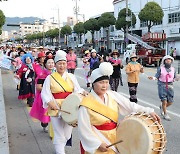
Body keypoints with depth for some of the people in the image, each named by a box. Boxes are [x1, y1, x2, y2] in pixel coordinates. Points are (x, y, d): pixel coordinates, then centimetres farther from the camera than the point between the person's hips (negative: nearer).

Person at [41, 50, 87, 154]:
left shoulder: (71, 77, 6)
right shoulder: (50, 78, -2)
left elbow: (77, 90, 4)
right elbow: (45, 93, -5)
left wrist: (82, 92, -18)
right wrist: (50, 102, -22)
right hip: (56, 109, -3)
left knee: (67, 135, 14)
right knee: (59, 135, -3)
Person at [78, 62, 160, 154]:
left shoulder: (113, 95, -4)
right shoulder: (86, 104, -18)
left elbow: (129, 105, -10)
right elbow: (84, 129, -15)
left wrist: (148, 111, -20)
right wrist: (97, 144, -16)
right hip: (97, 140, -4)